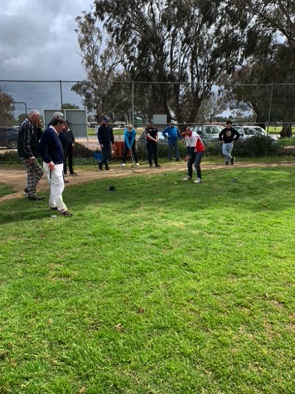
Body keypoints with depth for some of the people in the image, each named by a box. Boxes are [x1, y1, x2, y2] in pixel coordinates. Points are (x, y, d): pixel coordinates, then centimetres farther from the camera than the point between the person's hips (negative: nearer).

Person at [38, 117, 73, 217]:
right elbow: (41, 149, -24)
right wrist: (49, 161, -24)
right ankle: (62, 209, -5)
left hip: (58, 164, 11)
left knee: (55, 185, 19)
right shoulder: (48, 132, -18)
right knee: (58, 186, -9)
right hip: (52, 165, -11)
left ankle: (53, 205, 31)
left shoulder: (53, 133, 13)